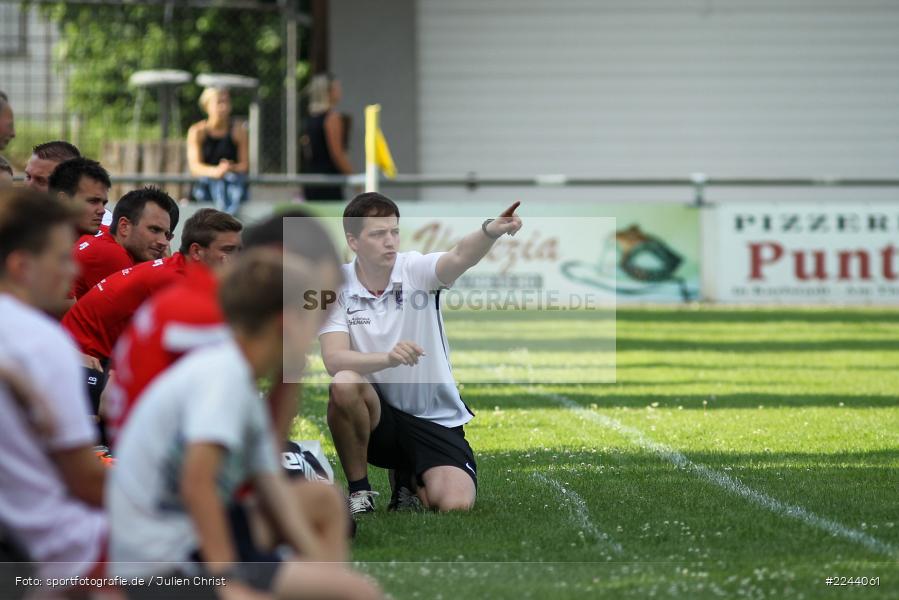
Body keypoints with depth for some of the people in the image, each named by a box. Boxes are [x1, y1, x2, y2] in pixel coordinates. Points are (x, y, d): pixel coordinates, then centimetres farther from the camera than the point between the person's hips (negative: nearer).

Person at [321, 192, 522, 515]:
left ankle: (408, 478, 18)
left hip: (435, 419, 1)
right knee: (344, 384, -34)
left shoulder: (415, 270, -8)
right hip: (377, 414, -1)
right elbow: (334, 360, -20)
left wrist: (491, 231, -53)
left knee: (456, 504, -21)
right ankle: (359, 492, -11)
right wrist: (388, 357, -39)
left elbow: (460, 257, -31)